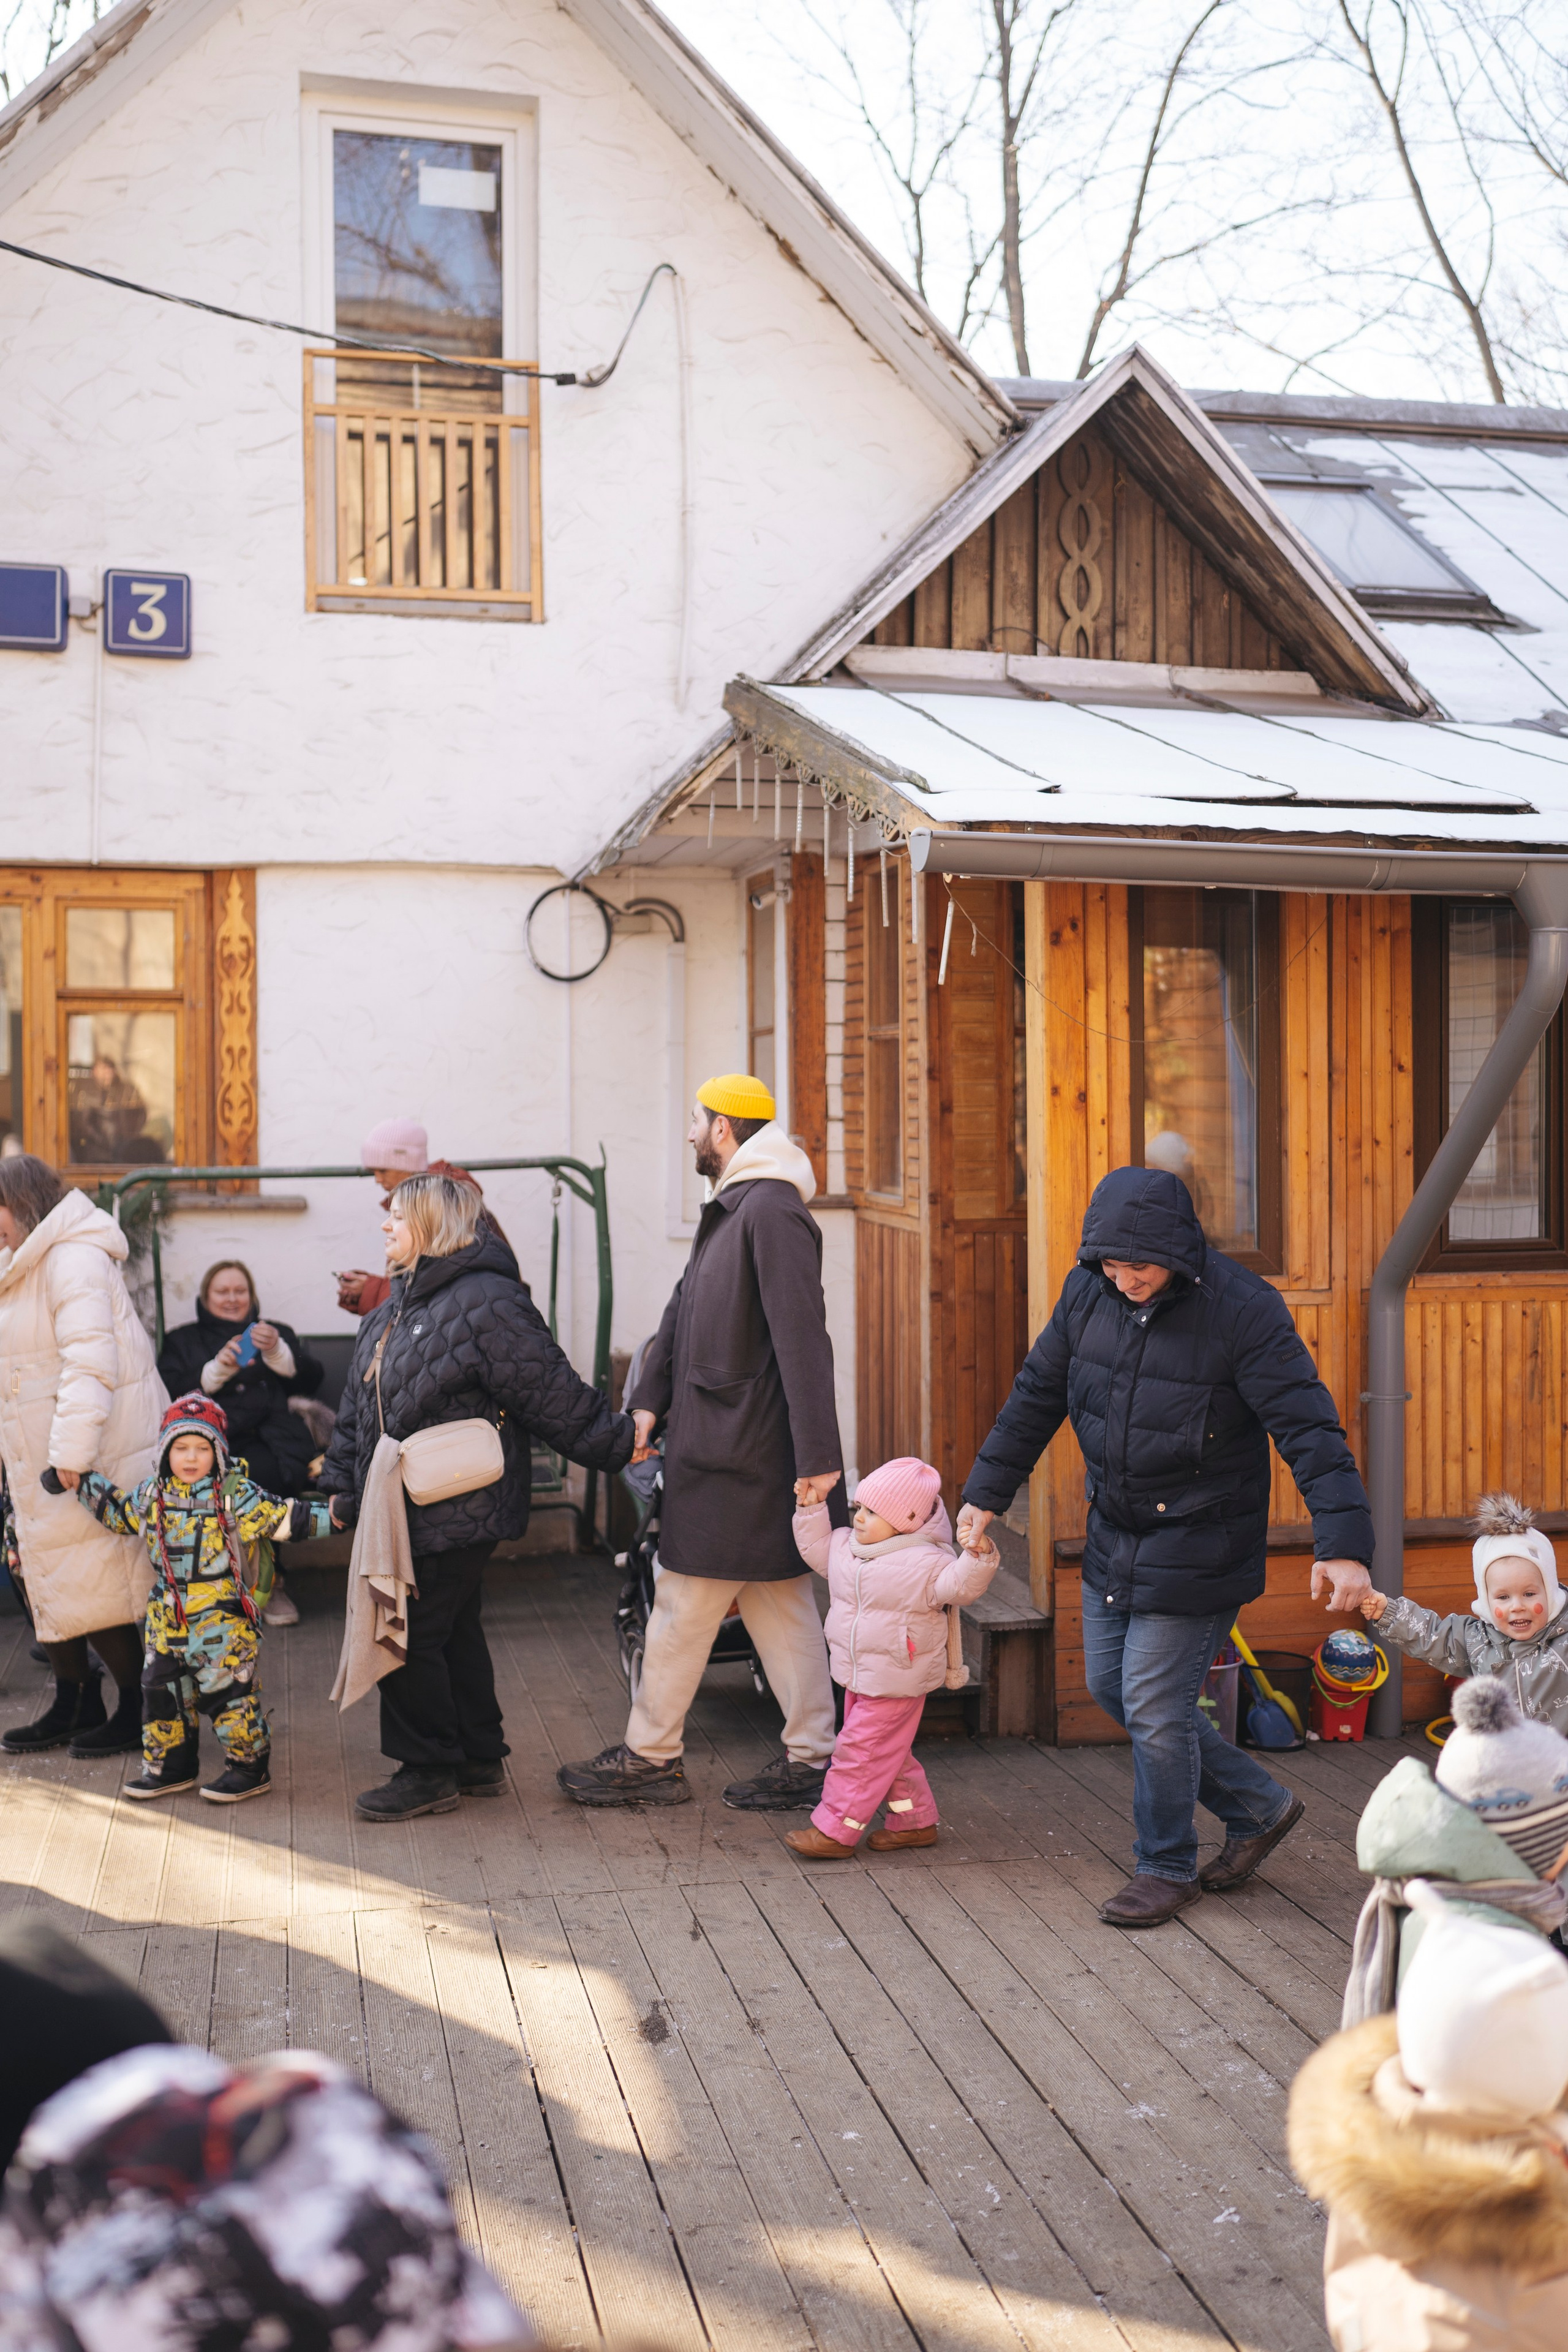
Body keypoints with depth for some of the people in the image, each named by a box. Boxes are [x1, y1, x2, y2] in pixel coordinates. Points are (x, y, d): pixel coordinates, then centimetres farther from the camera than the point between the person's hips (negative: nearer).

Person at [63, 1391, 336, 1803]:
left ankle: (249, 1767, 11)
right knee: (161, 1690, 12)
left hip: (223, 1619, -6)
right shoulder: (152, 1495, 6)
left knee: (227, 1692, -2)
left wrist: (329, 1516, -23)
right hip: (167, 1620, 6)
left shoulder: (235, 1495, -10)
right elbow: (119, 1514, 25)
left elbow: (283, 1519, -12)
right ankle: (171, 1766, 27)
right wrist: (84, 1484, 23)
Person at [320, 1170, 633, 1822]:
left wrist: (616, 1443, -12)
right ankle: (478, 1760, 29)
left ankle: (430, 1770, 10)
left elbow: (554, 1395, -14)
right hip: (406, 1511, 10)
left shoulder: (486, 1303, -17)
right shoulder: (395, 1307, 14)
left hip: (454, 1515, -10)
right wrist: (343, 1486, 17)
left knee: (411, 1637, -4)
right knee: (451, 1632, 17)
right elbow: (358, 1402, 19)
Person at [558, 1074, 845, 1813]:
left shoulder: (773, 1212, -17)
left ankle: (649, 1758, 14)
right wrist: (650, 1398, 5)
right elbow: (686, 1309, 17)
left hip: (736, 1456, -10)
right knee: (778, 1602, 12)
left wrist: (818, 1455, -26)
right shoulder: (731, 1210, 16)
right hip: (721, 1443, 10)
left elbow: (802, 1338, -23)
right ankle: (811, 1759, 17)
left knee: (684, 1605, 1)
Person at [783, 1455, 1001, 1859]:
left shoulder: (924, 1562, -19)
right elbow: (816, 1548, 20)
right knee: (887, 1753, 19)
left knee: (861, 1751, -3)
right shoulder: (846, 1546, 4)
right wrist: (810, 1508, 13)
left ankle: (834, 1831, 5)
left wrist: (978, 1557, -42)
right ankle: (916, 1820, 33)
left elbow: (959, 1584, -26)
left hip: (896, 1684, -9)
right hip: (860, 1676, 9)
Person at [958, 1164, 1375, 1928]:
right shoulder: (1088, 1292, -4)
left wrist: (1343, 1543, -30)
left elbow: (1307, 1428, -22)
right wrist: (985, 1492, 11)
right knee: (1112, 1690, 14)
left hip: (1197, 1547, -7)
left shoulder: (1242, 1310, -21)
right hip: (1114, 1537, 7)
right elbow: (1037, 1394, 8)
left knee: (1155, 1707, -3)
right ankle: (1258, 1807, 31)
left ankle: (1165, 1866, 22)